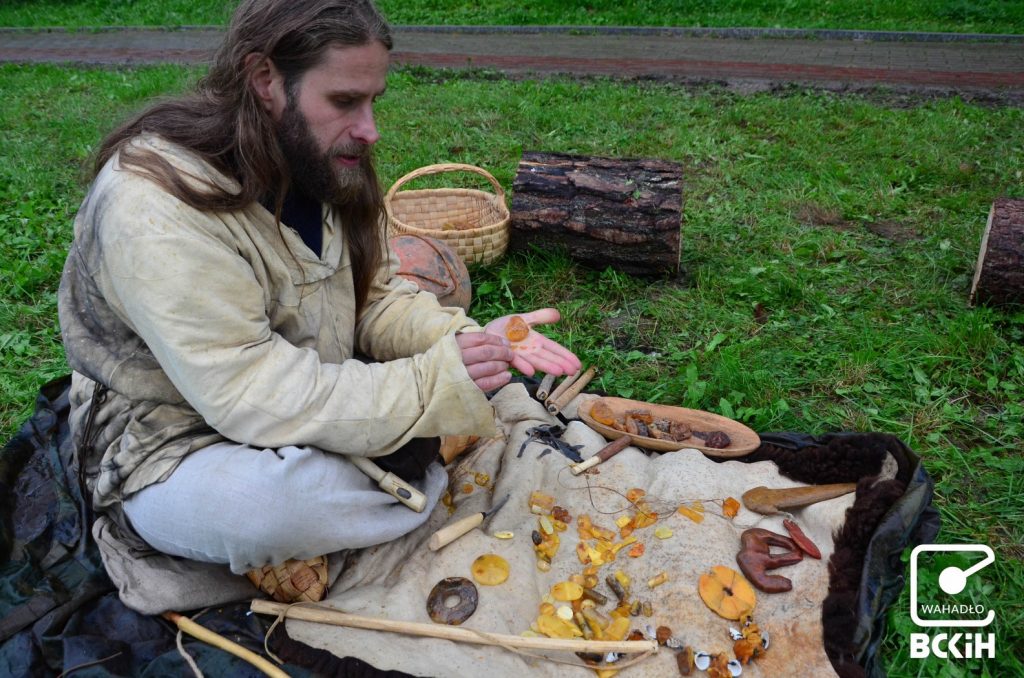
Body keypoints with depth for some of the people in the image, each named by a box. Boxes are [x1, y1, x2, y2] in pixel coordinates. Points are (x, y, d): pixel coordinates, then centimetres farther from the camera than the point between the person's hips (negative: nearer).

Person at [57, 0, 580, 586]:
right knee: (276, 500, -37)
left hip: (312, 400, 7)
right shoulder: (155, 203, -29)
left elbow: (376, 298, -1)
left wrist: (463, 341, -21)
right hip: (173, 451, -6)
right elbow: (249, 395, -33)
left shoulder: (321, 161, -4)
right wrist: (431, 385, -35)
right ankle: (429, 485, -8)